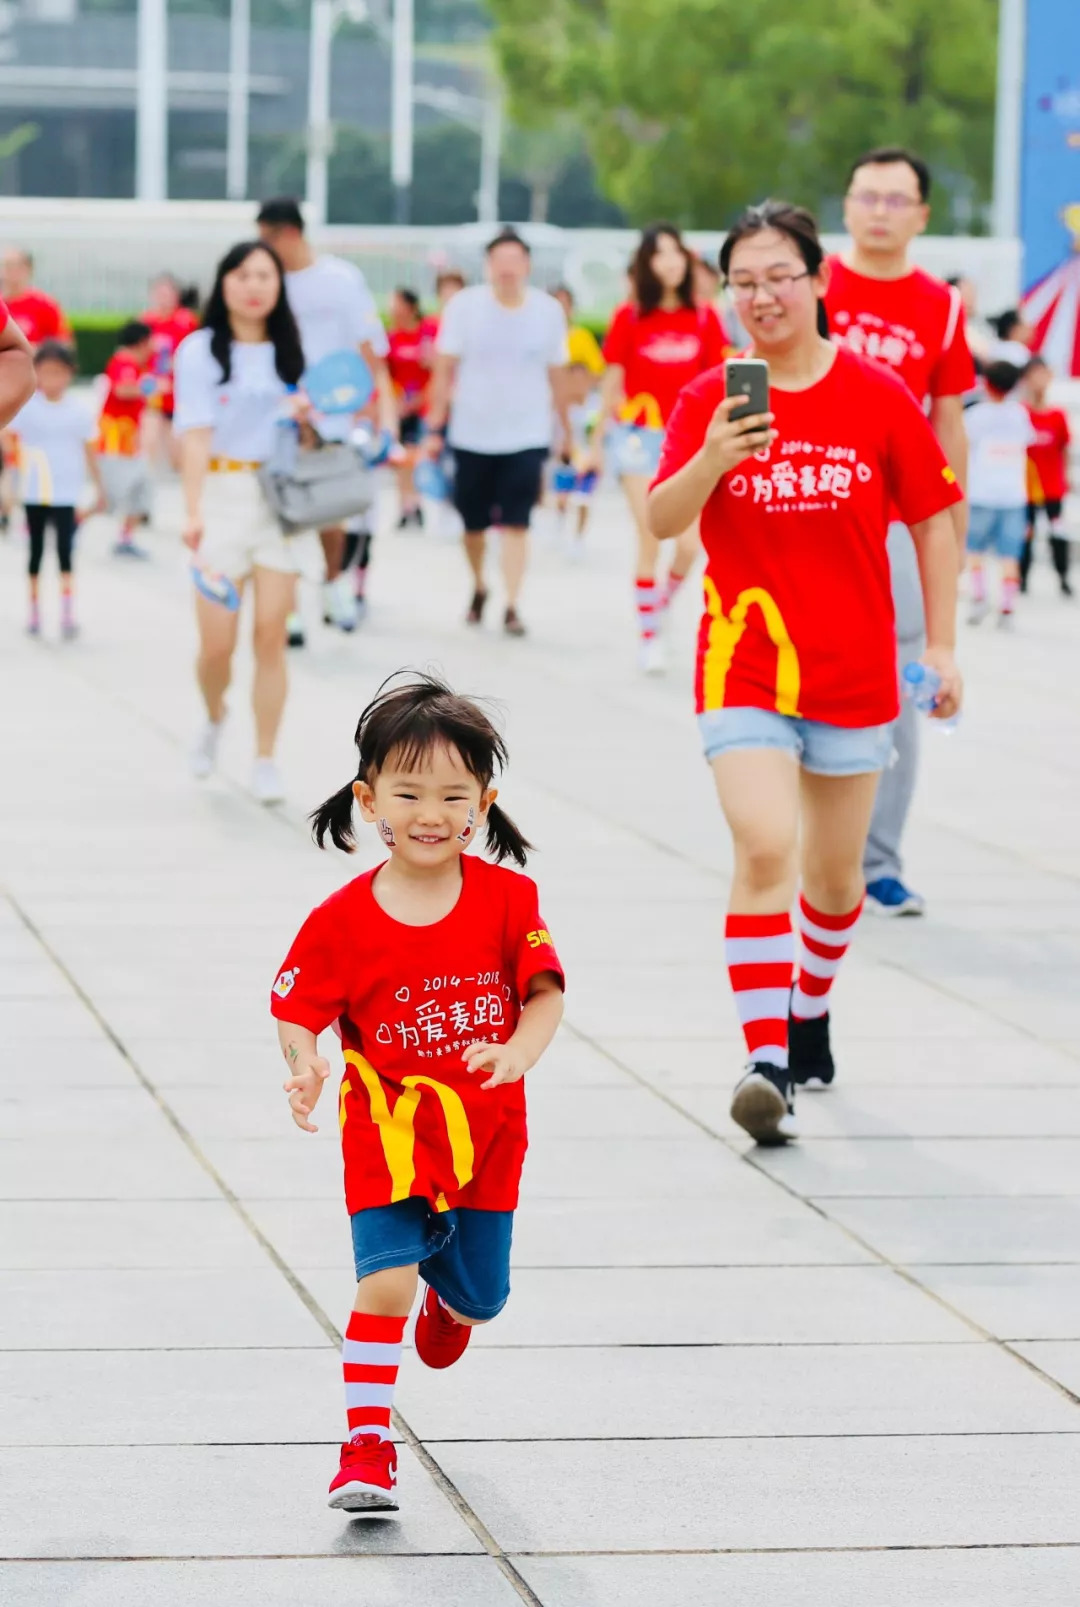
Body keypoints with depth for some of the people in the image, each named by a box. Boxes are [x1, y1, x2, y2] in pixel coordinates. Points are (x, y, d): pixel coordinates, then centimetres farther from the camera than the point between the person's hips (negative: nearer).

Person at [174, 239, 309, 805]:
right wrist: (193, 513, -23)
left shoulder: (290, 354, 11)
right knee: (216, 645, -2)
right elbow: (195, 435, -12)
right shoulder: (200, 350, -1)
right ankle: (213, 718, 30)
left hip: (280, 500, 3)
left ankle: (265, 761, 5)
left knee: (271, 635, -3)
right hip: (222, 498, -2)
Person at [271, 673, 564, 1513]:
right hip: (387, 1136, -2)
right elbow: (297, 1010, -5)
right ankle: (368, 1444, -7)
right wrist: (306, 1068, -26)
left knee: (480, 1299, 16)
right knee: (385, 1282, -18)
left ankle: (450, 1299, 54)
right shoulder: (342, 919, -11)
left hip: (486, 1137, 2)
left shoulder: (508, 898, -7)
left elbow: (545, 994, -8)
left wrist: (516, 1053, -27)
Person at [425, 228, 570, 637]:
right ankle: (478, 588, 35)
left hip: (527, 437, -1)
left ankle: (512, 606, -9)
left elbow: (557, 376, 10)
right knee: (473, 524, 11)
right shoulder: (464, 306, -3)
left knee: (515, 525, -10)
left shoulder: (549, 311, 1)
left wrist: (566, 429, 14)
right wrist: (435, 427, -3)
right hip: (471, 434, 1)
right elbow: (445, 370, -1)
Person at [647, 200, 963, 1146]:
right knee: (765, 849, -19)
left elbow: (934, 519, 5)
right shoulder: (710, 400, -3)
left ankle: (811, 1011, 41)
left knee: (835, 869, 14)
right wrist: (711, 461, -32)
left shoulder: (879, 397, -3)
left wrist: (942, 645, 4)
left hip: (853, 671, 2)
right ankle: (766, 1063, -21)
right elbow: (662, 520, -13)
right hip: (744, 666, -1)